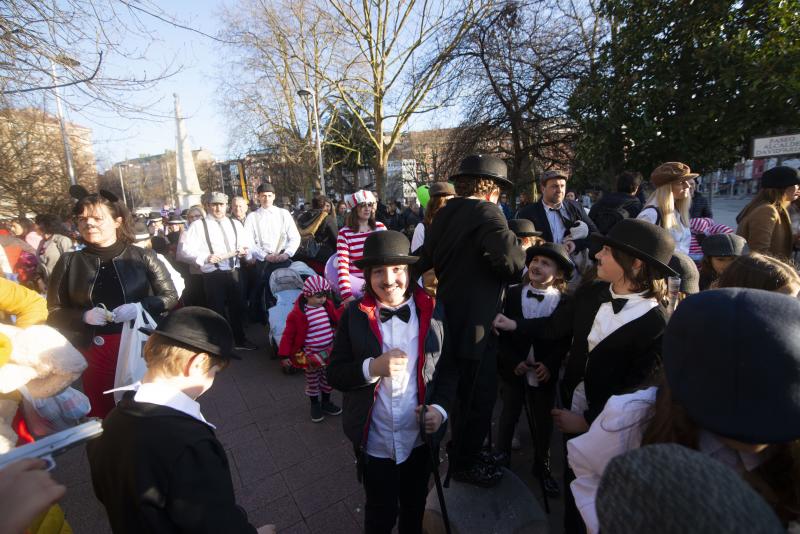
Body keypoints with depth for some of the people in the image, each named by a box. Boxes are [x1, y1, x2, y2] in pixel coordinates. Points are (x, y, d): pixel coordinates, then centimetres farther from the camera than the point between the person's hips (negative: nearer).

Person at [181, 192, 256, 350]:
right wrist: (206, 257, -26)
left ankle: (240, 339, 35)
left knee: (238, 306, 16)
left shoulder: (235, 224, 12)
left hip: (233, 272, 5)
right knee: (217, 310, 7)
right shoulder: (198, 225, -3)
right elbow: (188, 249, -10)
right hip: (212, 274, -4)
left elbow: (248, 244, 14)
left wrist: (245, 251, -8)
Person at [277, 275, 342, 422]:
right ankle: (315, 405, 36)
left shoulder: (327, 307, -3)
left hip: (328, 352, 5)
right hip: (311, 355, -4)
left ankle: (326, 402, 40)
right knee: (312, 381, 14)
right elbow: (288, 334, -14)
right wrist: (284, 355, -13)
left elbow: (337, 319, 12)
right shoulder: (298, 313, -19)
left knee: (328, 378, 19)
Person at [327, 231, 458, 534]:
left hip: (422, 437, 2)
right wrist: (372, 367, -27)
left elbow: (449, 369, -1)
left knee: (415, 508, 28)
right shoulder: (354, 315, -12)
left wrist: (441, 408, -16)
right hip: (374, 441, -1)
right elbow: (334, 375, -10)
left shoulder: (434, 313, -9)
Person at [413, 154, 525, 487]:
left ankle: (461, 450, 46)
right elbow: (511, 260, -29)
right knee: (478, 397, 11)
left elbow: (424, 263, 9)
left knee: (464, 393, 26)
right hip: (474, 324, -9)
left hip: (449, 317, 9)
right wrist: (520, 262, -8)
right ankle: (464, 465, 30)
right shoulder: (487, 213, -16)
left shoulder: (444, 214, 7)